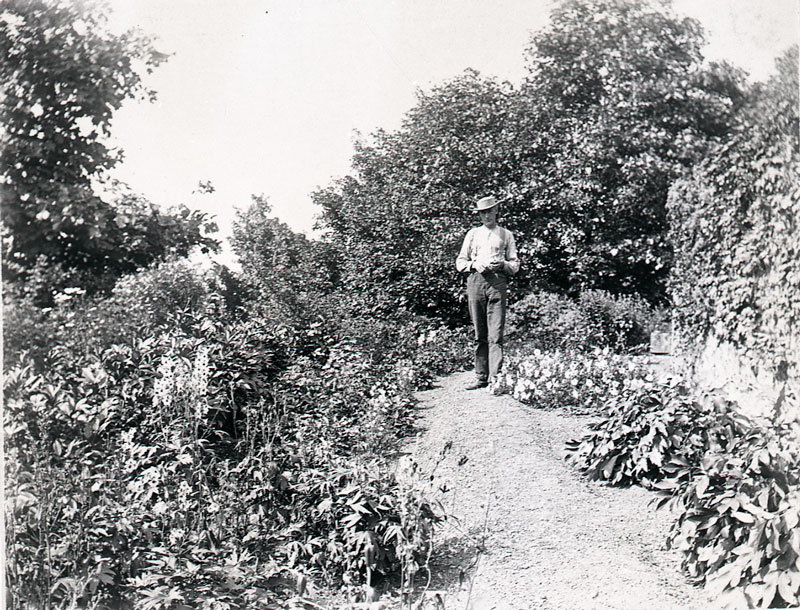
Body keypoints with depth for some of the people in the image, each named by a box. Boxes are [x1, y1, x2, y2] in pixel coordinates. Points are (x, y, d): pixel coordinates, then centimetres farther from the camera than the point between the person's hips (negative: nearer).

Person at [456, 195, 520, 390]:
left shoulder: (506, 235, 16)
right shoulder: (473, 233, 20)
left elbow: (515, 265, 14)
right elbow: (460, 262, 17)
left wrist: (502, 264, -7)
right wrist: (474, 265, -3)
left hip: (497, 281, -2)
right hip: (475, 281, 2)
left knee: (496, 334, -10)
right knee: (479, 334, 2)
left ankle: (496, 378, -12)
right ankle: (481, 377, 6)